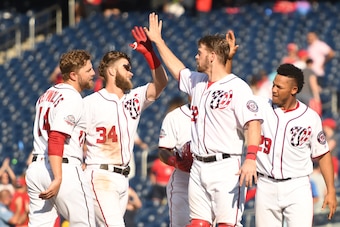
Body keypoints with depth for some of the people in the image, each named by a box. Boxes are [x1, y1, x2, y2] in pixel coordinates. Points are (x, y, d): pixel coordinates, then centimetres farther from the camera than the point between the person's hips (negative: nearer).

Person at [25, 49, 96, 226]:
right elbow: (56, 139, -21)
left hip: (36, 166, 8)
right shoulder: (72, 99, -11)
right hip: (64, 169, -8)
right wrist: (58, 179, -27)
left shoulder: (47, 95, 17)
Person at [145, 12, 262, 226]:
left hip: (226, 168, -8)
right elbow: (177, 69, 36)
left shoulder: (237, 87, -11)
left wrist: (251, 159, -32)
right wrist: (158, 40, 43)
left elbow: (253, 123, -20)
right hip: (198, 167, 8)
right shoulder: (197, 82, 15)